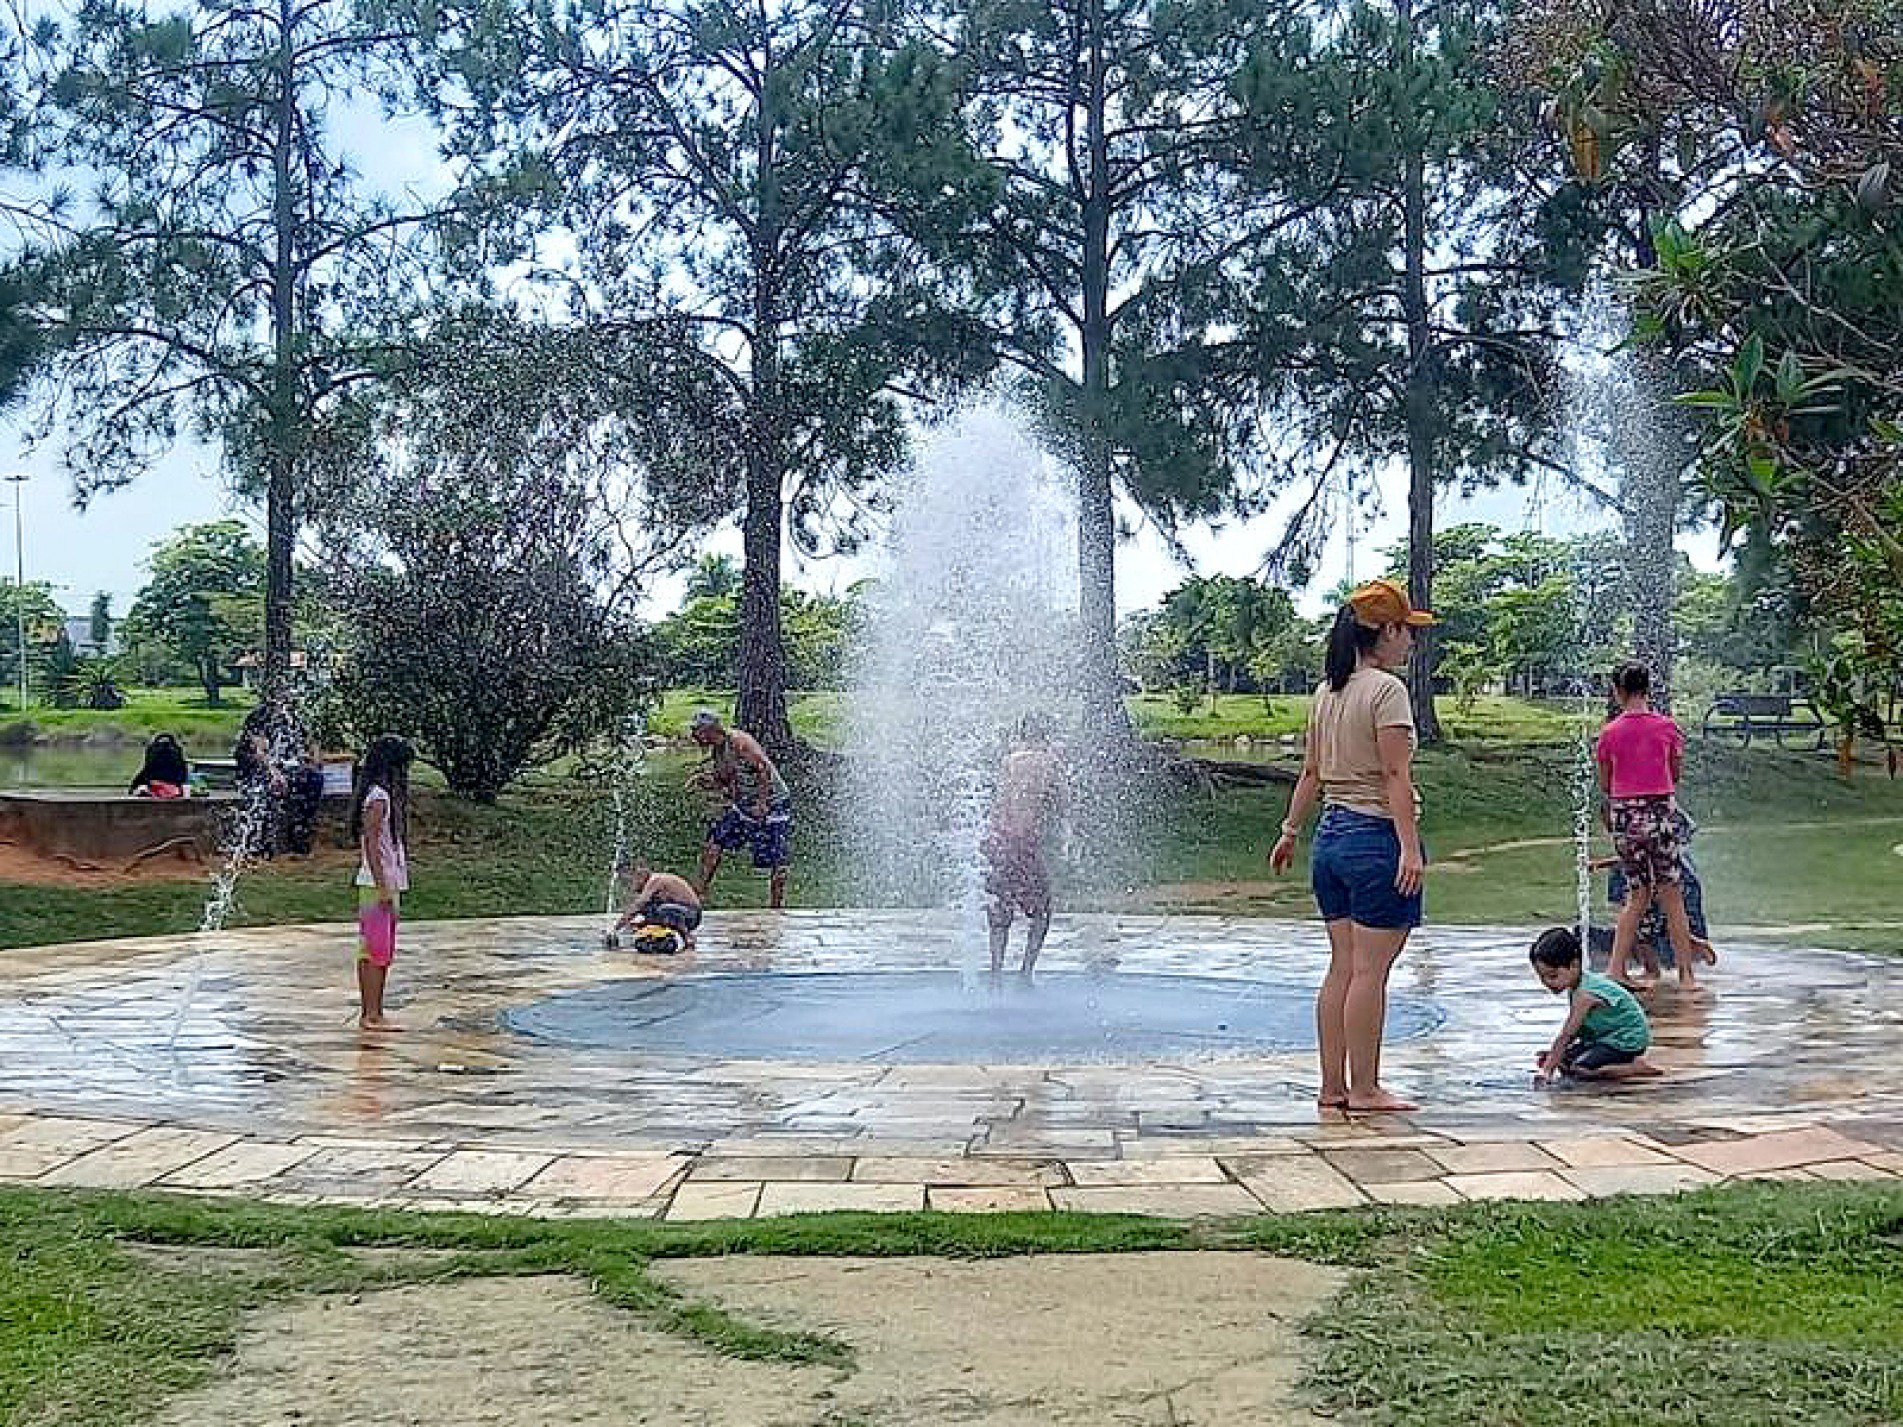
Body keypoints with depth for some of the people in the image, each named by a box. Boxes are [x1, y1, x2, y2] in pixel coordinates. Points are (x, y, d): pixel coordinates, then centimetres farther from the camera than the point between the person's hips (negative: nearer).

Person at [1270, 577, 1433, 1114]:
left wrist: (1290, 831, 26)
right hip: (1378, 835, -8)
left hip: (1332, 836, 8)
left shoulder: (1327, 692, 12)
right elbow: (1395, 775, -17)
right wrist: (1410, 847, -19)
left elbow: (1311, 772, 18)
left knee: (1342, 964, 12)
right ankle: (1364, 1088, 1)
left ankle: (1333, 1086, 16)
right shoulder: (1386, 689, -12)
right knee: (1370, 969, -4)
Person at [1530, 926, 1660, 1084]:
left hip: (1626, 1041, -10)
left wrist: (1546, 1070, -25)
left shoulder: (1584, 994, -26)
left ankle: (1637, 1067, -11)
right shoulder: (1577, 986, 4)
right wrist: (1553, 1052, 2)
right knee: (1564, 1061, 2)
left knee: (1580, 1069, -24)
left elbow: (1565, 1036, -26)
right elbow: (1574, 1031, 12)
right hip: (1606, 1037, 10)